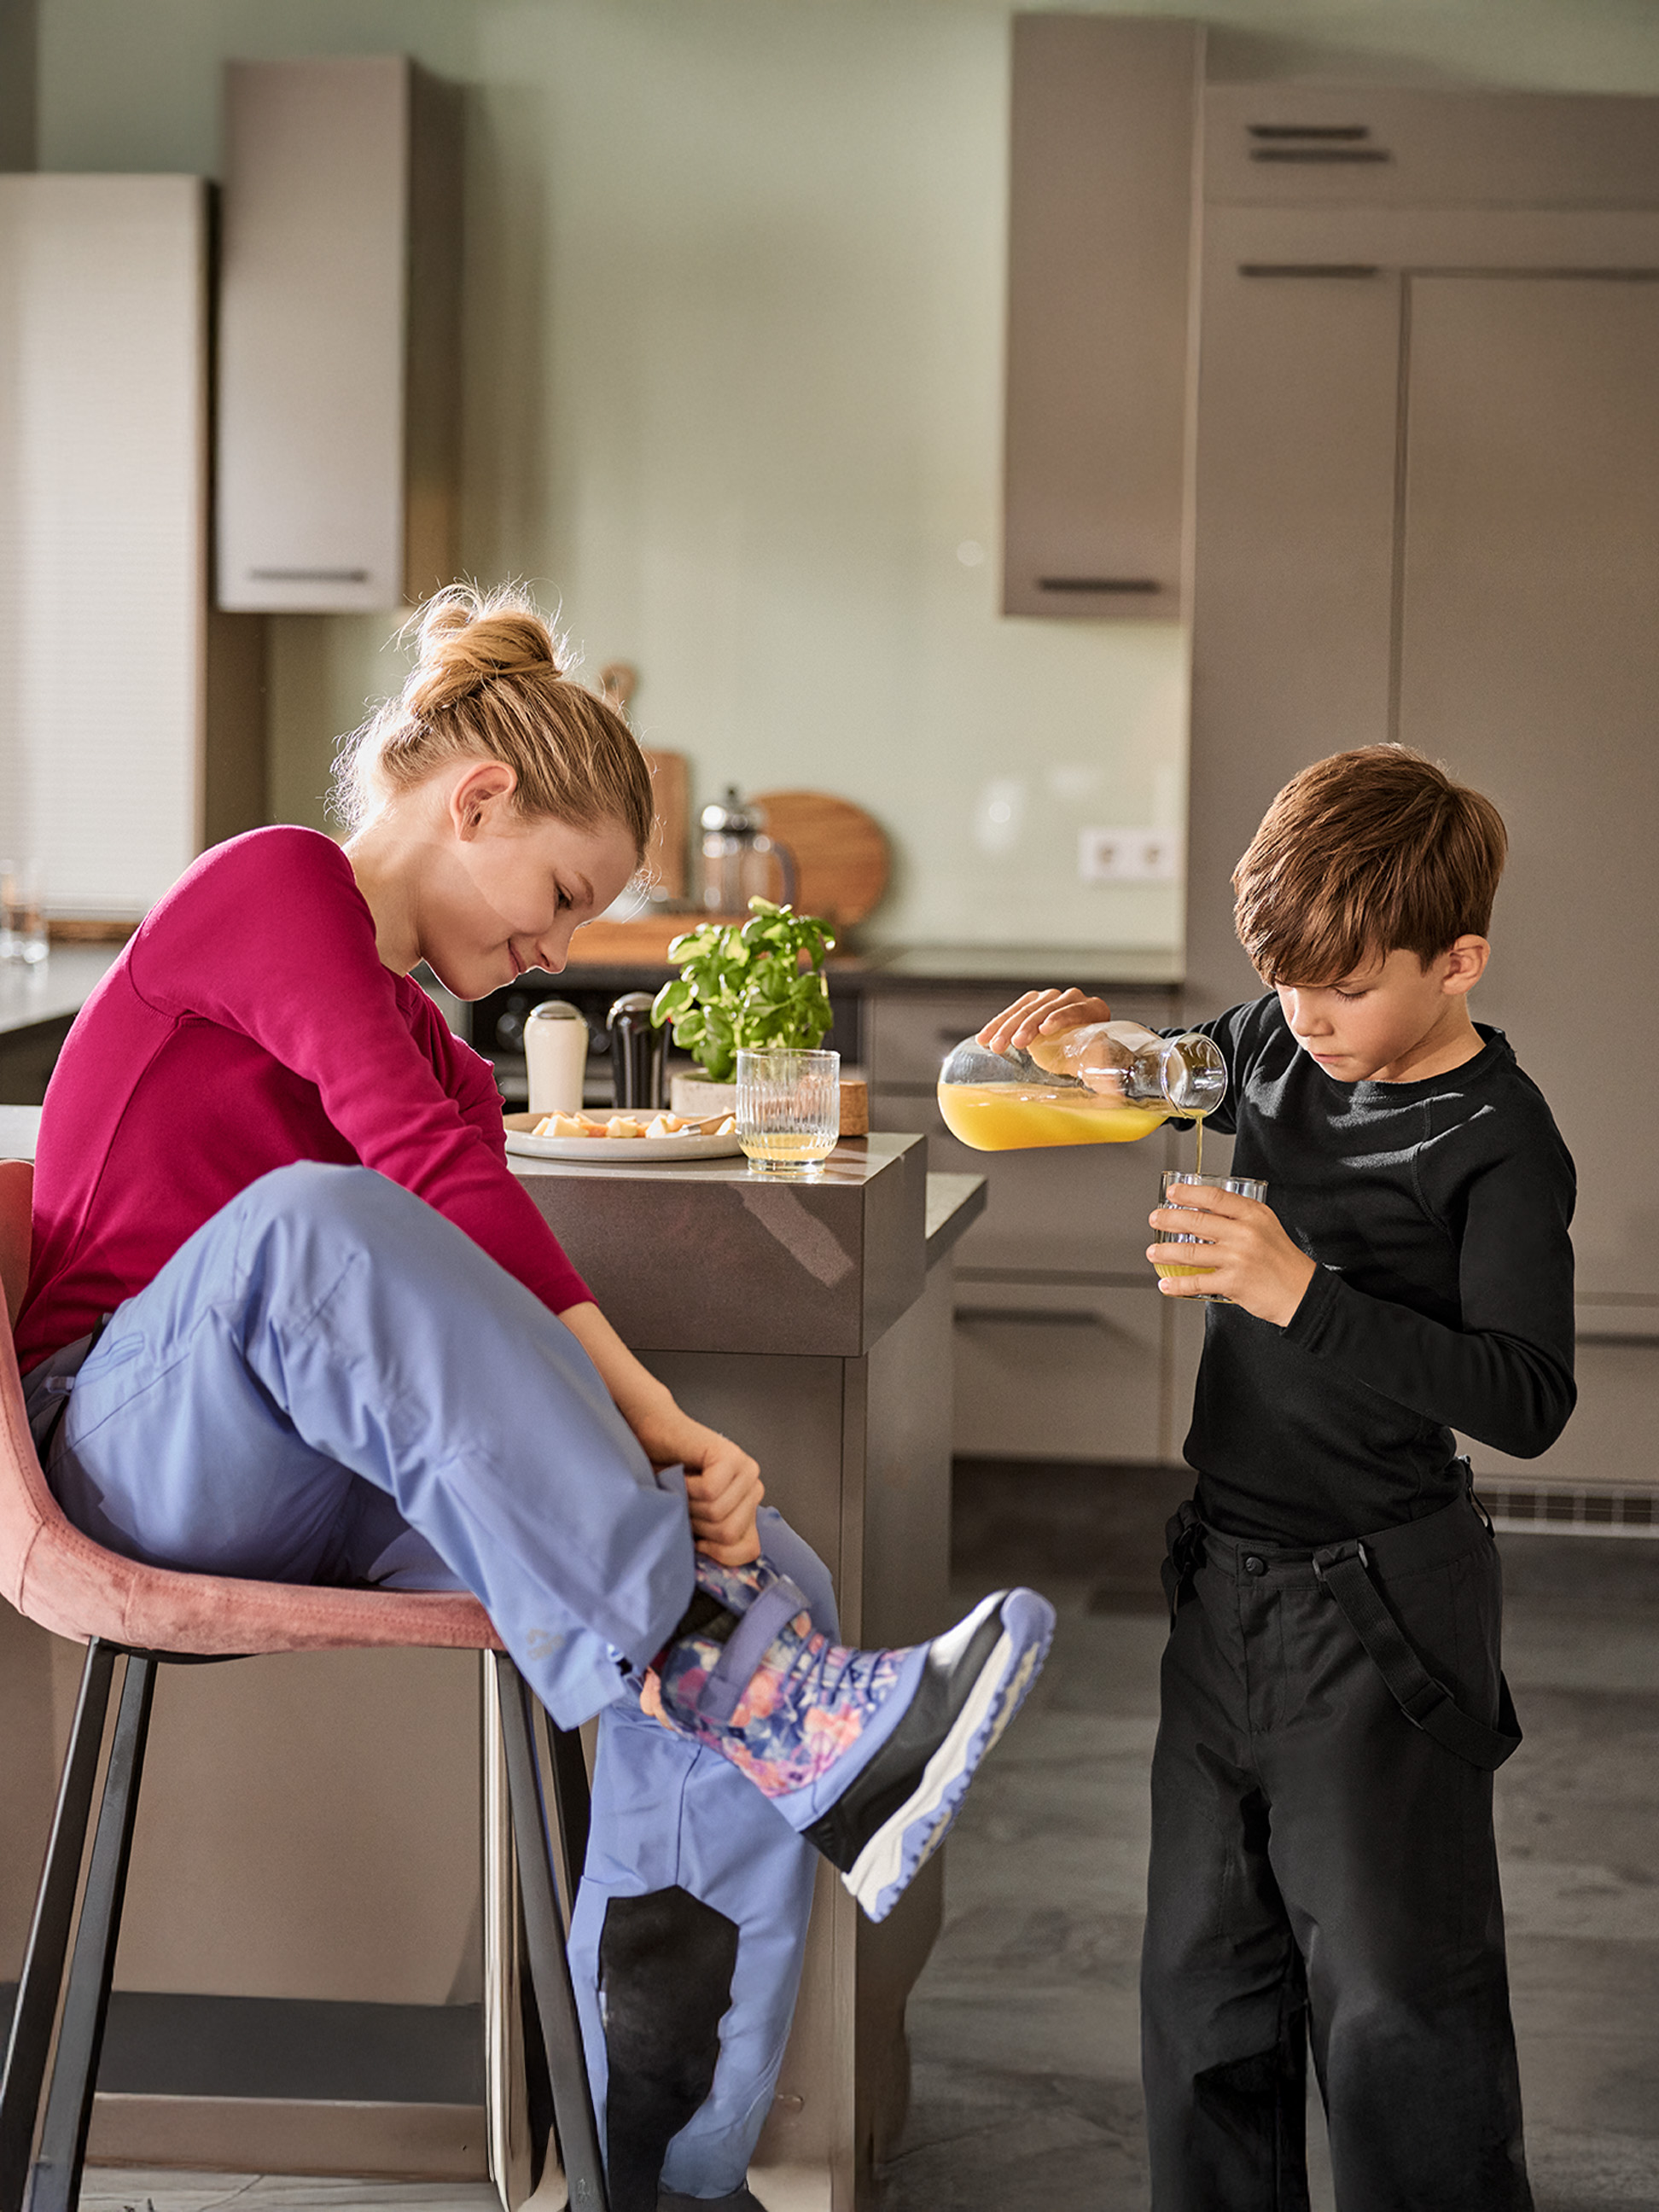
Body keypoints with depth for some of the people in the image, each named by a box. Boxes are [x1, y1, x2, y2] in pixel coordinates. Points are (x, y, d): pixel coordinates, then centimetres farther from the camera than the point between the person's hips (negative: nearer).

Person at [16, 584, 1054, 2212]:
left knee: (764, 1582, -14)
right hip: (132, 1452, -8)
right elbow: (427, 1170, -18)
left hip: (355, 1477, 8)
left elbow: (498, 1325, 10)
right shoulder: (276, 881, -2)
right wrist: (649, 1415, -23)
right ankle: (784, 1715, -43)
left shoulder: (435, 1049, 25)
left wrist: (679, 1470, -10)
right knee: (313, 1218, -39)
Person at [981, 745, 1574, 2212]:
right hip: (1229, 1580, 8)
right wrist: (1084, 1034, 4)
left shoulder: (1498, 1144, -16)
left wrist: (1302, 1293, -29)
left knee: (1393, 1990, -4)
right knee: (1204, 1968, 15)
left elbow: (1527, 1401, -24)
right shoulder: (1273, 1048, 5)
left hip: (1377, 1610, -7)